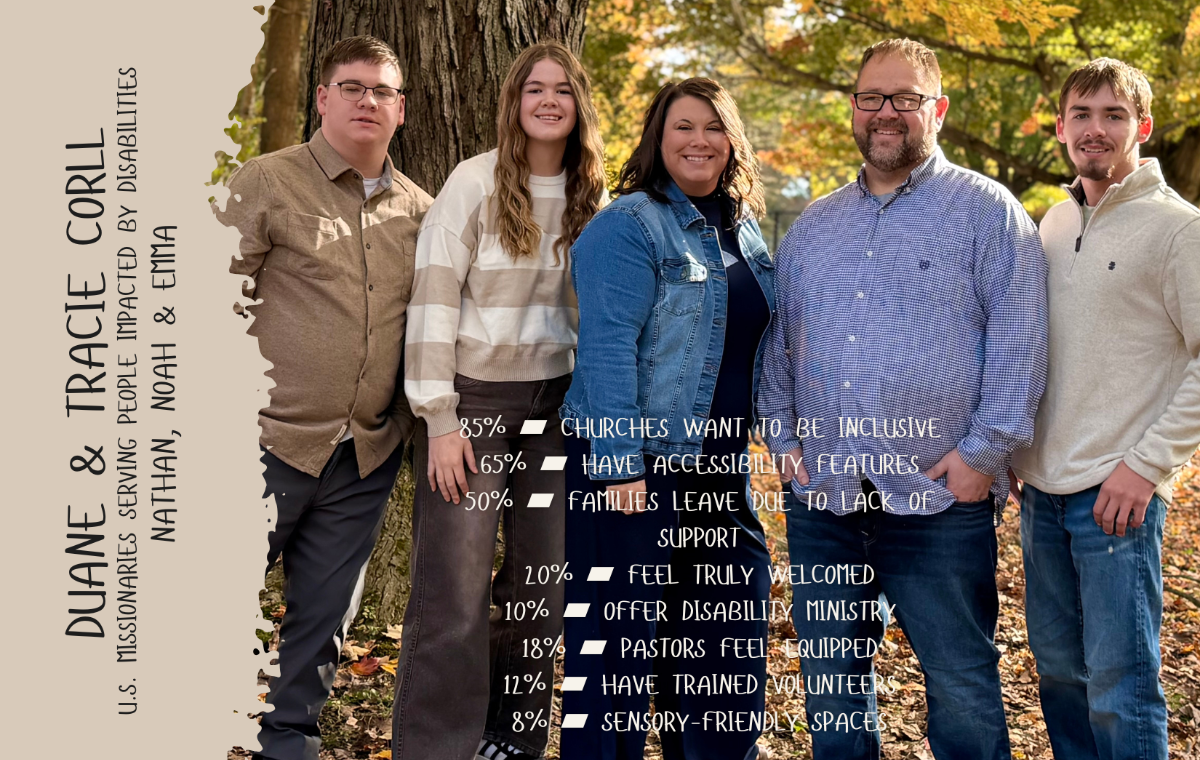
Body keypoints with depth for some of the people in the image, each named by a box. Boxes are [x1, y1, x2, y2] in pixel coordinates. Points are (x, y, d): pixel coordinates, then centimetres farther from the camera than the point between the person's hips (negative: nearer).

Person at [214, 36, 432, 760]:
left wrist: (417, 416, 10)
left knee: (325, 613, 12)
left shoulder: (419, 209, 10)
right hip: (271, 442, -4)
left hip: (367, 455, 4)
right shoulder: (267, 182, -3)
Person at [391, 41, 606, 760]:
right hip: (474, 398, -4)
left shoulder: (590, 197, 8)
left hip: (556, 402, 5)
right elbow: (432, 298, -10)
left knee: (544, 582, 7)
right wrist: (439, 419, -14)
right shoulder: (476, 181, -6)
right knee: (455, 591, -7)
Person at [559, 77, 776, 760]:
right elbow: (607, 347, -17)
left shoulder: (745, 230, 13)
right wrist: (618, 463, -22)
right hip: (635, 464, -7)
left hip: (718, 467, 8)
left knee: (731, 637, 14)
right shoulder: (628, 225, -10)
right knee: (620, 633, 0)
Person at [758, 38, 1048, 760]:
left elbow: (1019, 341, -6)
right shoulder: (813, 226, 15)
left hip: (940, 501, -5)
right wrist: (784, 435, 7)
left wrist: (985, 450, -12)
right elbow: (779, 341, 19)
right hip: (822, 500, 5)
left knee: (963, 688, 2)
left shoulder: (988, 212, 0)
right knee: (831, 684, 13)